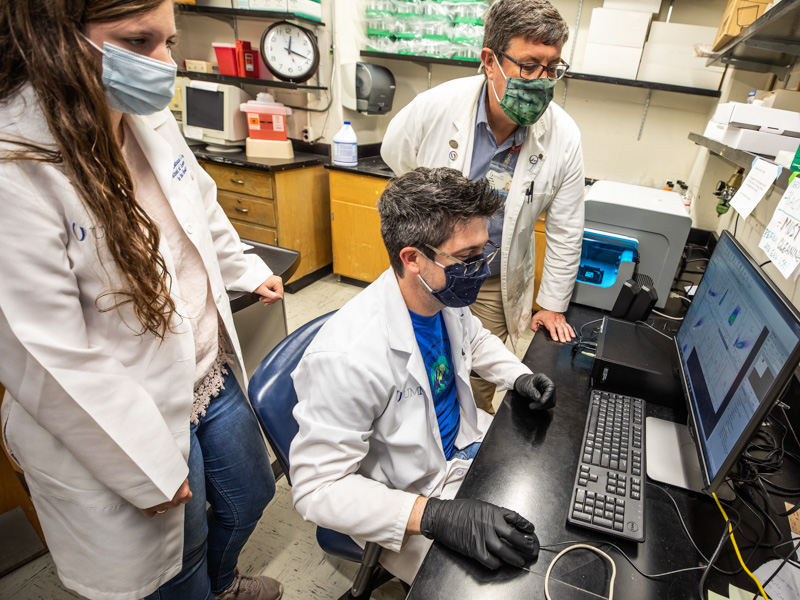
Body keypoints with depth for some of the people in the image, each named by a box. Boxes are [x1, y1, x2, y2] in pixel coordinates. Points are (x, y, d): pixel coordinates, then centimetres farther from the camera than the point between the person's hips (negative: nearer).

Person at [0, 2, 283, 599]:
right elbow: (49, 357, -24)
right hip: (133, 420, -7)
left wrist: (246, 270, 27)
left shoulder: (150, 118, -4)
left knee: (250, 495, 30)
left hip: (211, 373, 8)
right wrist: (152, 469, -16)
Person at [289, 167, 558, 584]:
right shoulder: (346, 359, -35)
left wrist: (519, 377, -5)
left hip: (464, 441, 8)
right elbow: (316, 487, -28)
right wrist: (437, 516, -36)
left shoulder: (444, 294, -11)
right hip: (407, 496, -7)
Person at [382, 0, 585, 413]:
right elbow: (396, 159, 2)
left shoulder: (563, 137, -16)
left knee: (481, 383, 17)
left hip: (495, 286, 1)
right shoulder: (435, 107, -20)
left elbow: (565, 231, -5)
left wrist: (552, 306, 1)